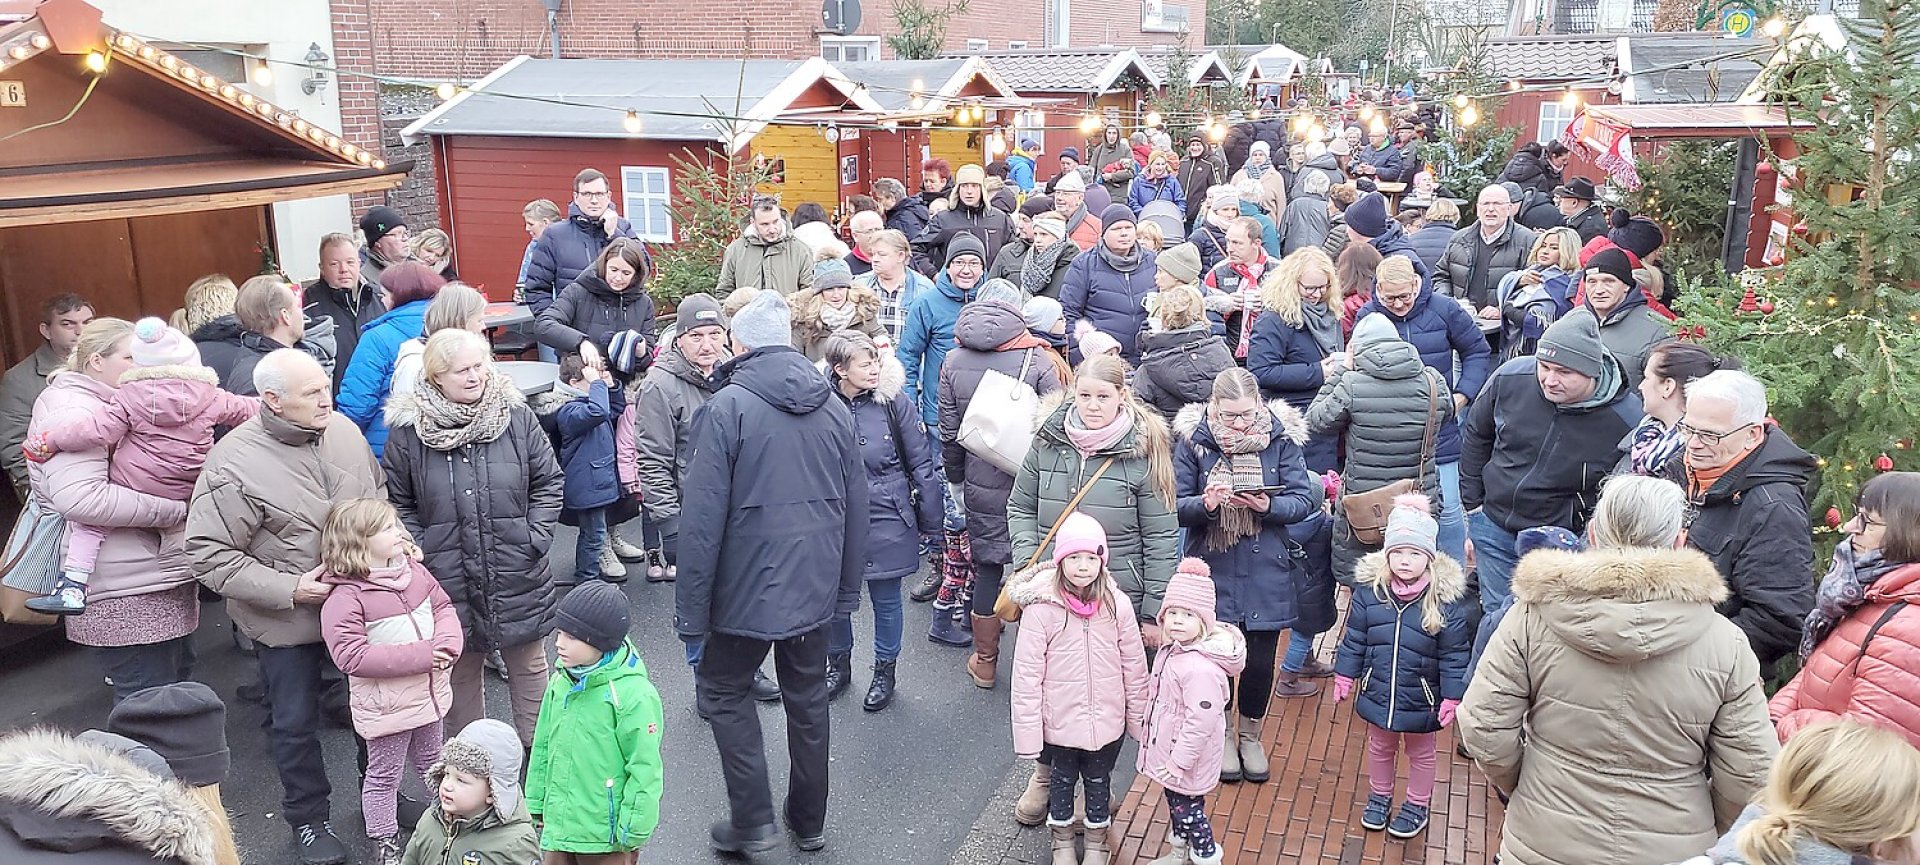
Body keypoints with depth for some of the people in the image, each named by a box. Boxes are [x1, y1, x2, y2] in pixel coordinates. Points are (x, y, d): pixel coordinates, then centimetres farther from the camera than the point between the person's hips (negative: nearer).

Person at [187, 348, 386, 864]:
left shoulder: (343, 430, -7)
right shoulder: (233, 463, -22)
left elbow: (378, 493, 10)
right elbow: (208, 554, -19)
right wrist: (288, 588, -23)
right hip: (287, 622, -4)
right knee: (295, 723, 12)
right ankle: (308, 817, 35)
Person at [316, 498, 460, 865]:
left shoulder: (415, 572, -1)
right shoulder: (345, 596, -22)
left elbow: (443, 607, 6)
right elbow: (351, 655, -27)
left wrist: (447, 644, -16)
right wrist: (419, 656, -27)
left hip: (428, 694, 6)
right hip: (386, 707, -6)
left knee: (431, 765, 26)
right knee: (384, 775, 11)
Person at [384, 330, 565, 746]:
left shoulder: (516, 415, -6)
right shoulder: (407, 429, -7)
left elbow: (549, 482, 1)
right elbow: (398, 503, 2)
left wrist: (535, 537, -7)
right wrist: (421, 551, -8)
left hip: (518, 577, 1)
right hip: (449, 582, 0)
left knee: (528, 666, 15)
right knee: (459, 673, 15)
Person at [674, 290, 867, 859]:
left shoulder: (728, 406, -14)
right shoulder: (834, 407, 2)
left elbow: (703, 517, -16)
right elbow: (856, 509, 7)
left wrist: (691, 612, -9)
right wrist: (847, 591, 17)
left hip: (748, 588, -5)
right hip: (816, 589, 5)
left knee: (723, 692, 15)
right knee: (807, 698, 19)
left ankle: (753, 821, 10)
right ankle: (809, 821, 31)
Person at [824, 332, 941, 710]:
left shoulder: (894, 403, -10)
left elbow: (920, 463, -3)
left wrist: (930, 521, 0)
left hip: (886, 520, -1)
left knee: (886, 601, 12)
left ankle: (885, 671, 32)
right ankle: (838, 664, 38)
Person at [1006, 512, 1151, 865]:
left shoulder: (1117, 604, -12)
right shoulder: (1041, 607, -20)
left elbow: (1134, 667, -2)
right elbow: (1026, 675, -15)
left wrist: (1140, 719, 5)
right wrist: (1027, 733, -13)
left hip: (1106, 722, 2)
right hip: (1059, 722, -2)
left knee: (1098, 782, 21)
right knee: (1061, 781, 20)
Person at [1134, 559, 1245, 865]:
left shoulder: (1200, 668, -32)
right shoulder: (1173, 651, -1)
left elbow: (1200, 721, -30)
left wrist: (1179, 762, -23)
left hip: (1188, 758, -9)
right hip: (1169, 749, 9)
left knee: (1188, 809, 7)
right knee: (1174, 801, 25)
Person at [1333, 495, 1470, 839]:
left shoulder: (1446, 597, -20)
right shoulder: (1369, 588, -13)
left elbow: (1455, 653, -12)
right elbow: (1354, 638, -1)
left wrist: (1453, 696, -11)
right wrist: (1345, 675, 3)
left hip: (1421, 698, -2)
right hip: (1377, 692, 2)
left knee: (1420, 753, 21)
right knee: (1380, 747, 24)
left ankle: (1418, 805, 42)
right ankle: (1379, 797, 46)